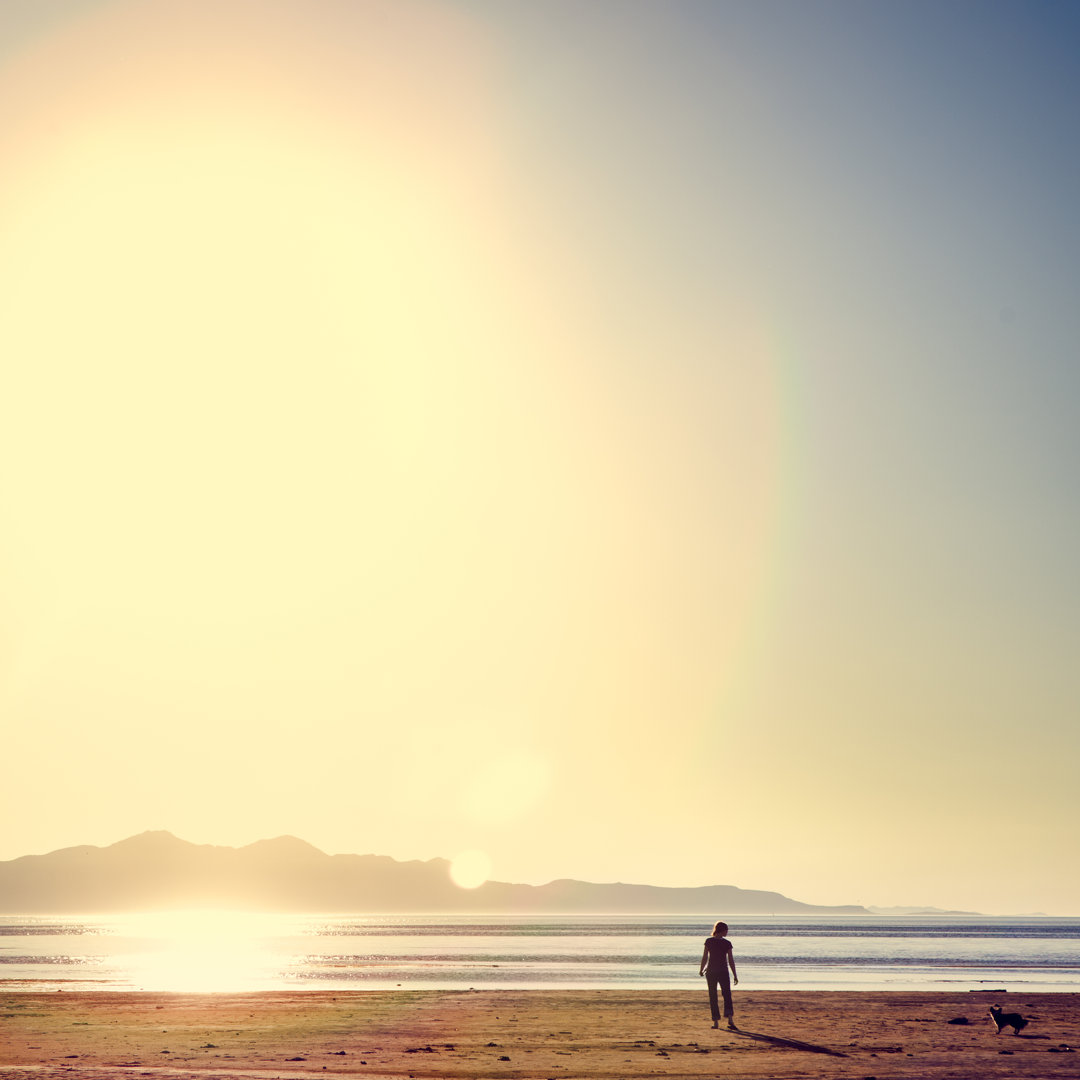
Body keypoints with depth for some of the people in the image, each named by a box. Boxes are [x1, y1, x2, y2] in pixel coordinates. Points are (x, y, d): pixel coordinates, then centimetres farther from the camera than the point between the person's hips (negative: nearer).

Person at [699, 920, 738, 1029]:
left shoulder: (709, 941, -4)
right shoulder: (727, 943, -5)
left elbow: (704, 957, -2)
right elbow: (731, 960, -4)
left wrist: (701, 970, 12)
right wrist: (735, 975, 2)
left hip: (710, 971, 1)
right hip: (723, 971, -1)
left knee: (713, 997, 8)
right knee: (727, 995, 4)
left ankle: (716, 1022, 6)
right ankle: (730, 1018, -16)